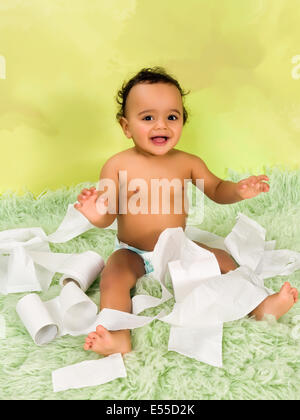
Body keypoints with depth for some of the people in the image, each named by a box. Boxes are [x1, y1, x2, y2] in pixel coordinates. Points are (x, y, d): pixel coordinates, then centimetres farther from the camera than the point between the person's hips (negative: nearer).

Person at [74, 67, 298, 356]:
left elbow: (215, 189, 5)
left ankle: (258, 306, 8)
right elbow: (109, 215, -14)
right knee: (112, 277, -28)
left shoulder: (187, 163, -7)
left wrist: (238, 191, -17)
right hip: (133, 253, -3)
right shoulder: (117, 166, -16)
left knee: (222, 259, -3)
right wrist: (97, 215, -38)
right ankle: (119, 337, -29)